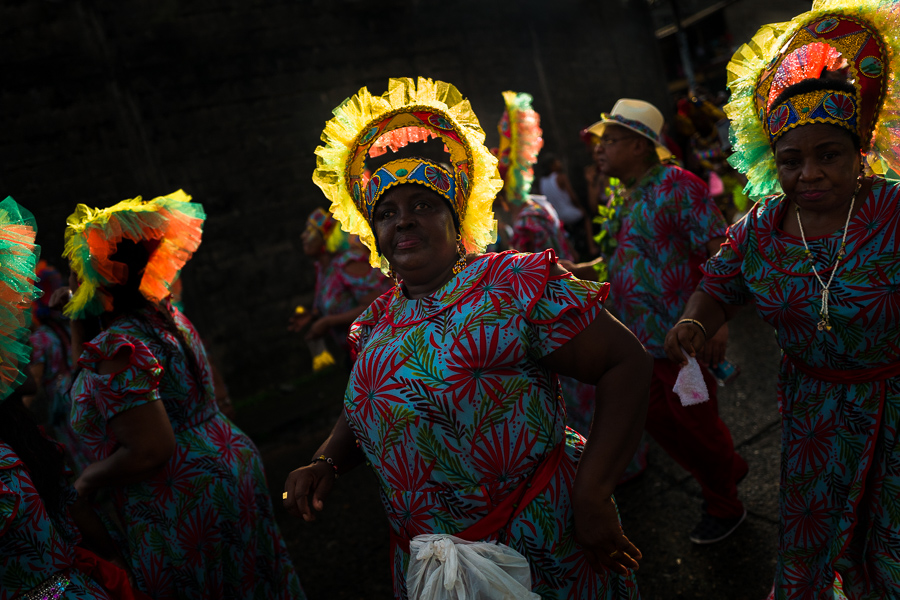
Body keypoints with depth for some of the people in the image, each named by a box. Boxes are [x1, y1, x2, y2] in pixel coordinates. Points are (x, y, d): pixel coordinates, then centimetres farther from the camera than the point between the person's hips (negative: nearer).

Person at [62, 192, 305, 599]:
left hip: (182, 506, -9)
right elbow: (91, 372, 22)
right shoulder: (167, 317, 8)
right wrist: (77, 316, 12)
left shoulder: (116, 348, -21)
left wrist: (88, 481, -9)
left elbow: (150, 451, -26)